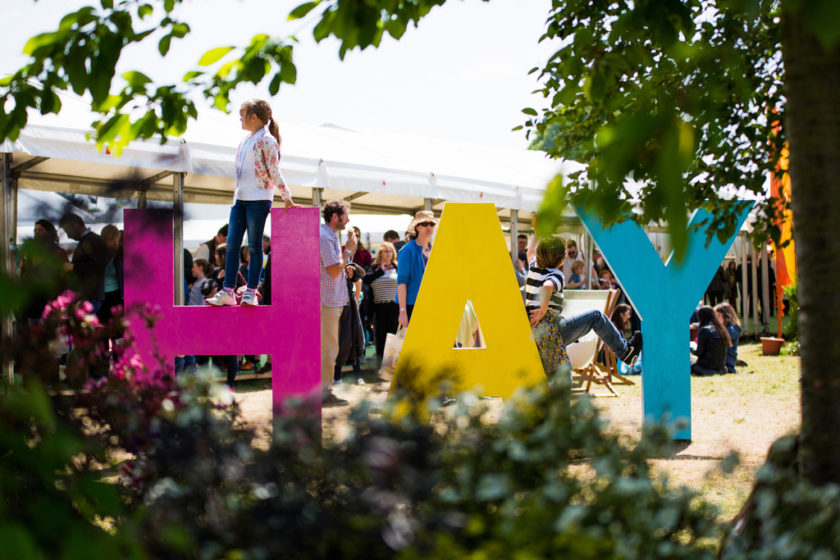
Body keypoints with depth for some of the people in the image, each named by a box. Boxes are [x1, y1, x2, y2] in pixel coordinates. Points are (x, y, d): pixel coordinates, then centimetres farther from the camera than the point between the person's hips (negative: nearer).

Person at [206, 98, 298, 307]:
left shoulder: (266, 140, -6)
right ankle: (228, 291, 1)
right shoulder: (245, 141, 18)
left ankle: (251, 292, -1)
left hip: (259, 199, -7)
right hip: (240, 199, 8)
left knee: (254, 245, -4)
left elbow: (274, 172, -8)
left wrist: (287, 198, -11)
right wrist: (237, 195, 18)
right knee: (232, 244, 1)